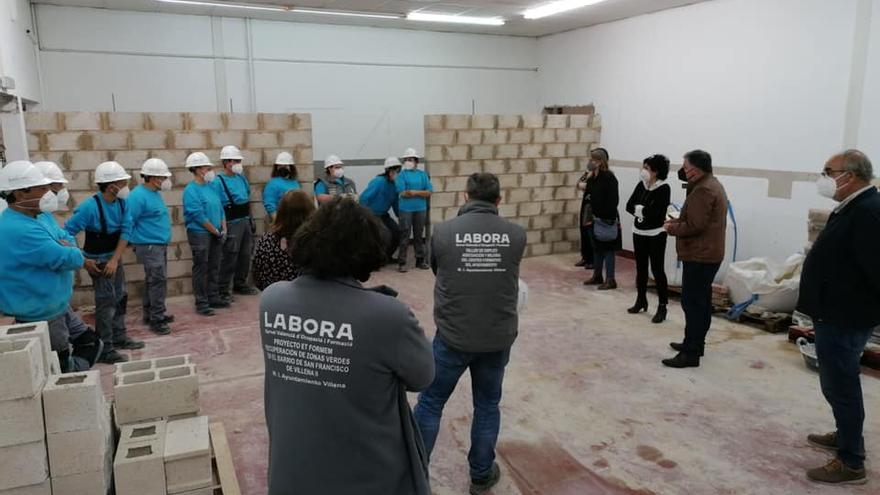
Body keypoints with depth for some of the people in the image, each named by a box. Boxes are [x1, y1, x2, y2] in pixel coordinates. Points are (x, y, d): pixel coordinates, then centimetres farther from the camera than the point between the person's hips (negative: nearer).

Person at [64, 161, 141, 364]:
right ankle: (105, 350, 1)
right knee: (107, 302, -7)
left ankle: (119, 337, 33)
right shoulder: (90, 207, -26)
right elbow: (67, 232, -22)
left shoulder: (122, 202, -7)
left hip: (114, 258, 7)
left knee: (120, 297, 17)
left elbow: (126, 231, -8)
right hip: (98, 261, -7)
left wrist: (115, 260, -16)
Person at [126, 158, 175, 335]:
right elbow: (128, 222, -19)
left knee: (153, 280, 16)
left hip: (160, 245, 10)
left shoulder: (155, 193, 12)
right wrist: (134, 242, -12)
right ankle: (157, 319, -4)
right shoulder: (139, 196, -18)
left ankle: (151, 314, 26)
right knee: (158, 280, -10)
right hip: (149, 246, -10)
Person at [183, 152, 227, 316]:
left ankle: (213, 298, 24)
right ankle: (201, 303, 6)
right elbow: (198, 216, -17)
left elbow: (220, 209, 14)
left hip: (216, 234, 8)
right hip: (200, 234, -8)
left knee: (214, 267, 13)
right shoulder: (191, 190, -13)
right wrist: (216, 231, -12)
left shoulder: (211, 186, 11)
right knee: (201, 269, -1)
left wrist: (224, 229, 4)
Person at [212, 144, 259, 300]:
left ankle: (240, 284, 29)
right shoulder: (218, 182, -12)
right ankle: (223, 290, 4)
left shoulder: (241, 177, 10)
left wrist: (251, 220, 18)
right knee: (229, 258, -5)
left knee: (245, 255, 14)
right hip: (232, 223, -8)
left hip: (246, 221, 8)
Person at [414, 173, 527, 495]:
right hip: (498, 338, 2)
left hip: (453, 336, -2)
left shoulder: (443, 232, -8)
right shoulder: (516, 235, -3)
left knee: (430, 403, 14)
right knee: (488, 405, 18)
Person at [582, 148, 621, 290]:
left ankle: (610, 280, 5)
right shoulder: (592, 177, 8)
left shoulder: (608, 177, -15)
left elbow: (613, 200, -19)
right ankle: (597, 276, 28)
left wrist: (608, 219, -21)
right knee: (596, 248, 16)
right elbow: (588, 196, 18)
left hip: (606, 220, -8)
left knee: (607, 249, -1)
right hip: (594, 218, 8)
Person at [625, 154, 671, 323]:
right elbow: (629, 206, 1)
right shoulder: (641, 185, 6)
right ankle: (641, 301, 28)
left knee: (657, 269, -4)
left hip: (656, 234, -6)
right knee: (641, 268, 14)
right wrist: (643, 211, -16)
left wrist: (638, 209, -8)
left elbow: (655, 211, -22)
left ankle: (662, 307, 2)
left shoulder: (664, 188, -13)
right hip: (639, 232, 6)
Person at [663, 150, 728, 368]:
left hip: (699, 255, -11)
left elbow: (694, 226, -24)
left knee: (692, 303, -9)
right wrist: (678, 220, 6)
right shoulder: (712, 184, 16)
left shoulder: (703, 190, -19)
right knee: (701, 301, 17)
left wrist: (671, 228, -9)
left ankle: (691, 353, -7)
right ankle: (695, 343, 27)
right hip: (708, 253, 11)